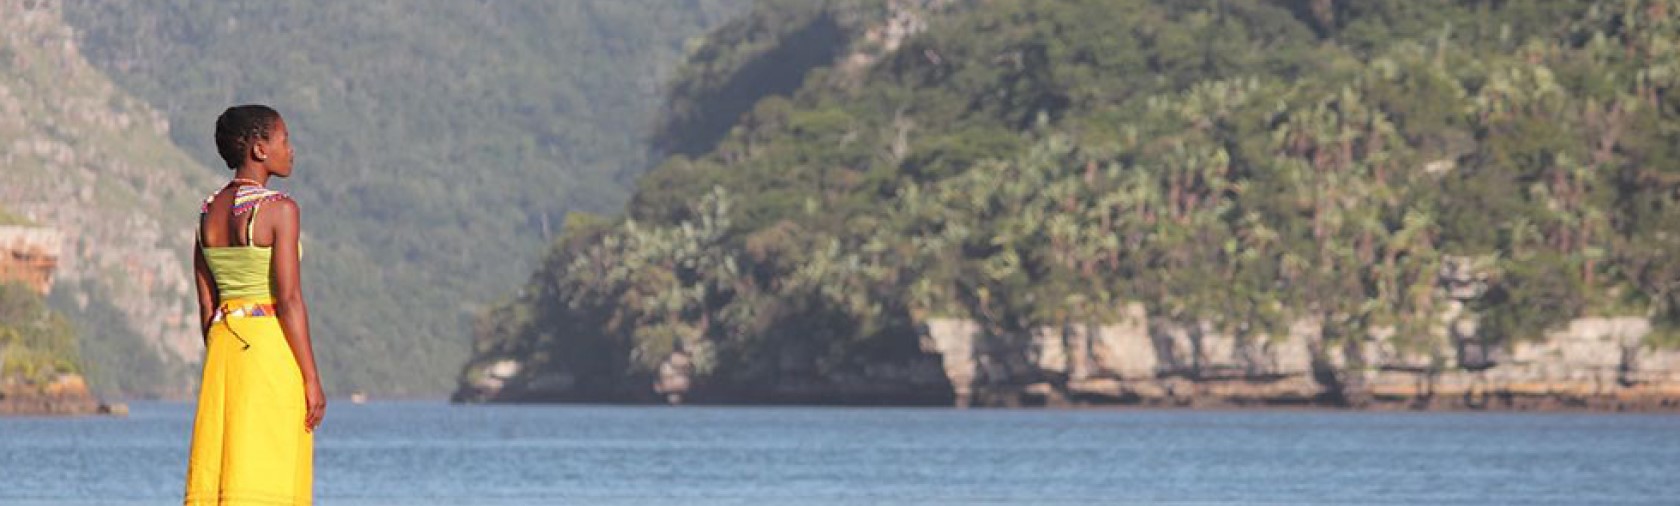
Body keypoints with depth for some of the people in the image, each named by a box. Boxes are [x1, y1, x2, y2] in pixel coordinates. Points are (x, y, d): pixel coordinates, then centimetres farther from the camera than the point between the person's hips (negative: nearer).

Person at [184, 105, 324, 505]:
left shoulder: (209, 212, 9)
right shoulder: (279, 209, -11)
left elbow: (206, 305, 12)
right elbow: (289, 299, -15)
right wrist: (312, 379, -12)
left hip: (223, 342, 7)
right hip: (272, 346, -7)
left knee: (217, 474, 5)